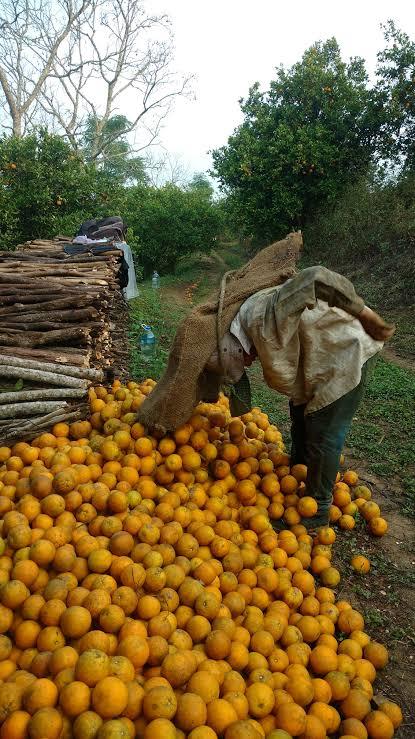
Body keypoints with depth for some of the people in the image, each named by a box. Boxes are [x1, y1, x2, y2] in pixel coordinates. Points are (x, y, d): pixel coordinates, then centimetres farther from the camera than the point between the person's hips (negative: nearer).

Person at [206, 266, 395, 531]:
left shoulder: (261, 317, -31)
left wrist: (367, 317, -33)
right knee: (301, 415, 24)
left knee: (323, 435, -4)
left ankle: (318, 511, 15)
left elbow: (316, 278, -39)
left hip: (351, 352, -10)